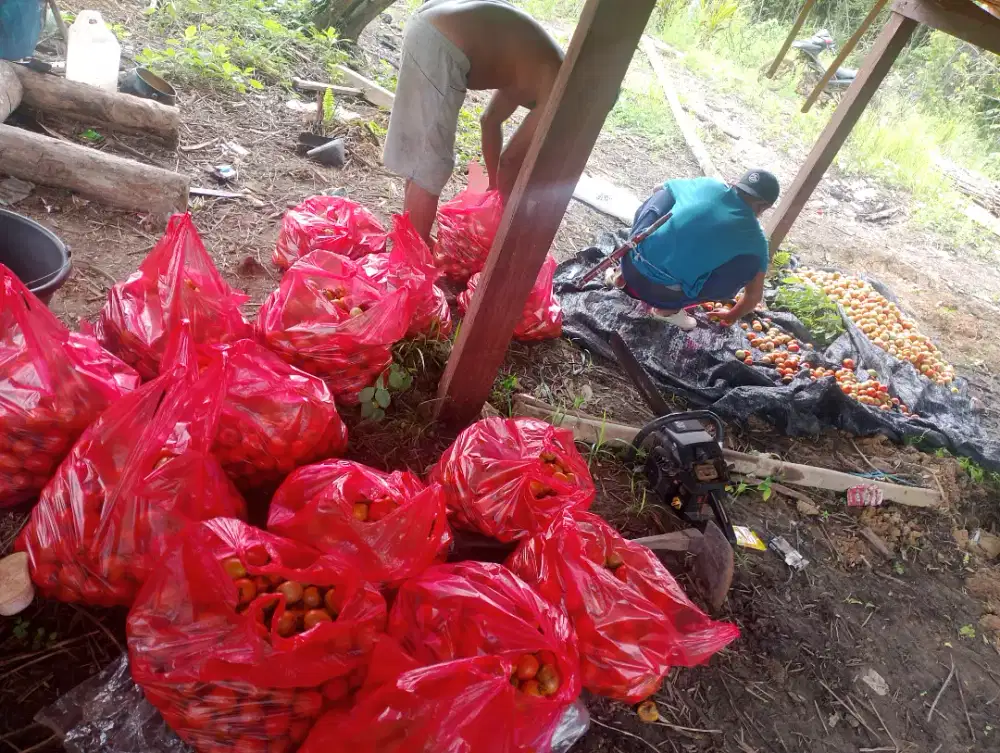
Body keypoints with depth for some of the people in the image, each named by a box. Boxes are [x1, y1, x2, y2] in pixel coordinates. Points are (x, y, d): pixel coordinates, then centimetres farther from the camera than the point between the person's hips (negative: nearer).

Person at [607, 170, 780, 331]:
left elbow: (661, 187, 34)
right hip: (663, 294, -4)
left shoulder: (707, 185, 14)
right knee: (750, 266, 14)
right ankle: (667, 308, 15)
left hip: (632, 268, 4)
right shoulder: (755, 239, 7)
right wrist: (732, 316, 40)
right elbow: (755, 295, 18)